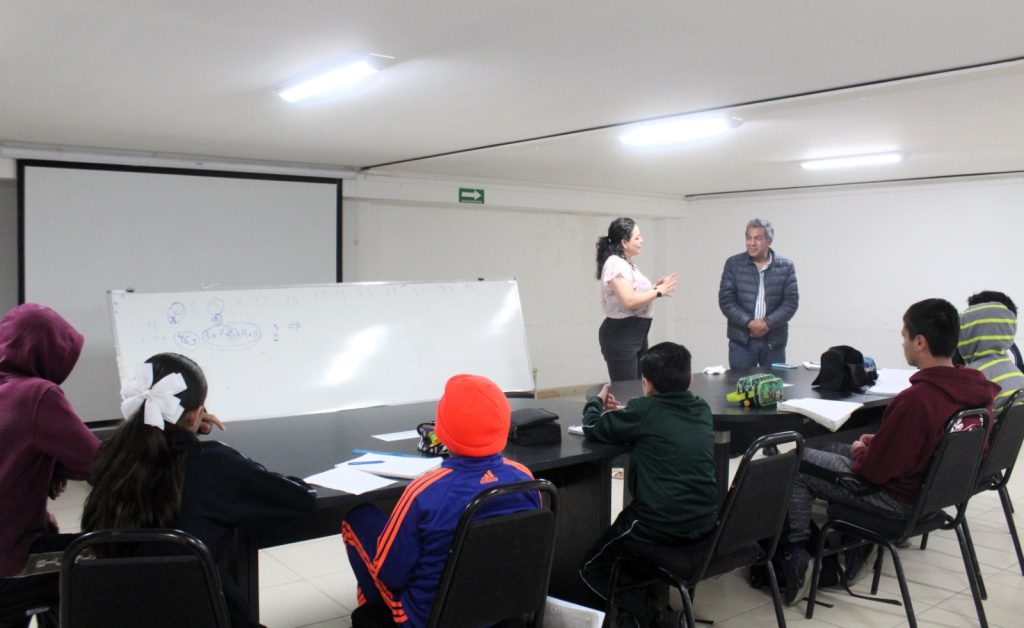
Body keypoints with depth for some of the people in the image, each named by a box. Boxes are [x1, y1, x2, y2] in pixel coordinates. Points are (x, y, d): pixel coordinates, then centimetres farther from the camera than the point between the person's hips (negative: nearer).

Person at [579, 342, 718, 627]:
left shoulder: (644, 410, -11)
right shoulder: (702, 408, 7)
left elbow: (592, 429, -1)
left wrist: (596, 402, 19)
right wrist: (625, 413, 24)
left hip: (662, 525, -7)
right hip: (705, 520, 7)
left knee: (593, 569, 14)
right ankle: (649, 602, 23)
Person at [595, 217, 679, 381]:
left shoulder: (627, 264, 15)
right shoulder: (616, 264, -16)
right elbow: (629, 301, -26)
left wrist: (654, 287, 5)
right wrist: (658, 292, -16)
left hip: (636, 334, 10)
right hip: (620, 335, -10)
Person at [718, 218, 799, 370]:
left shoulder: (785, 267, 3)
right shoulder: (733, 264, 2)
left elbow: (791, 302, -2)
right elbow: (726, 300, -3)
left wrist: (767, 324, -15)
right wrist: (749, 323, -15)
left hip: (774, 340, 1)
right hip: (741, 340, -1)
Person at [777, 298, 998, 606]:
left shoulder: (915, 400, -32)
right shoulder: (978, 389, -7)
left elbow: (874, 469, -22)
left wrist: (860, 450, 0)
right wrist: (877, 443, 8)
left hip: (898, 497, -8)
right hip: (937, 489, 8)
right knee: (831, 450, 24)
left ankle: (794, 555, 7)